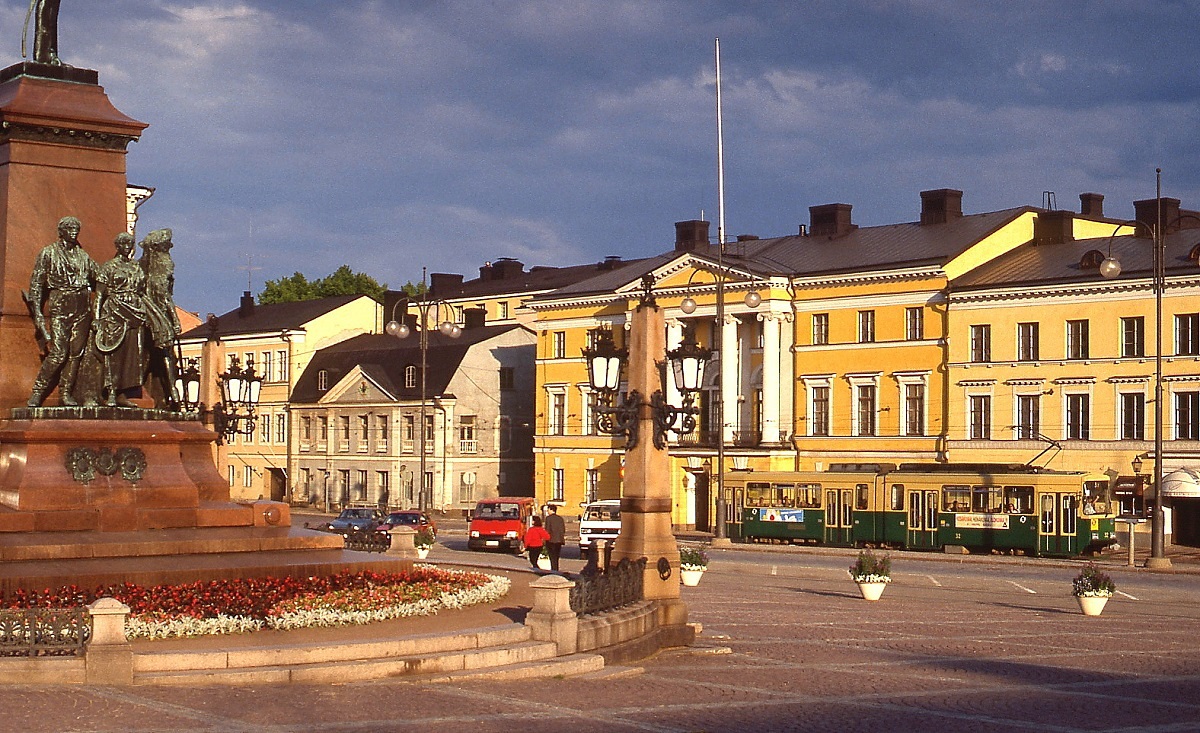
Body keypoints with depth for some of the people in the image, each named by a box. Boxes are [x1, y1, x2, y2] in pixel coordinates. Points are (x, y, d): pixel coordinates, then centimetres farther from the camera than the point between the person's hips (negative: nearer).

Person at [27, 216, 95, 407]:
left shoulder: (83, 256, 16)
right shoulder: (49, 253, 4)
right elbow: (36, 283, 1)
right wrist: (37, 312, -6)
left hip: (82, 308, 4)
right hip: (60, 306, -4)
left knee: (76, 352, 2)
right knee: (58, 353, -12)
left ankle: (67, 393, 9)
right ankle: (37, 394, -4)